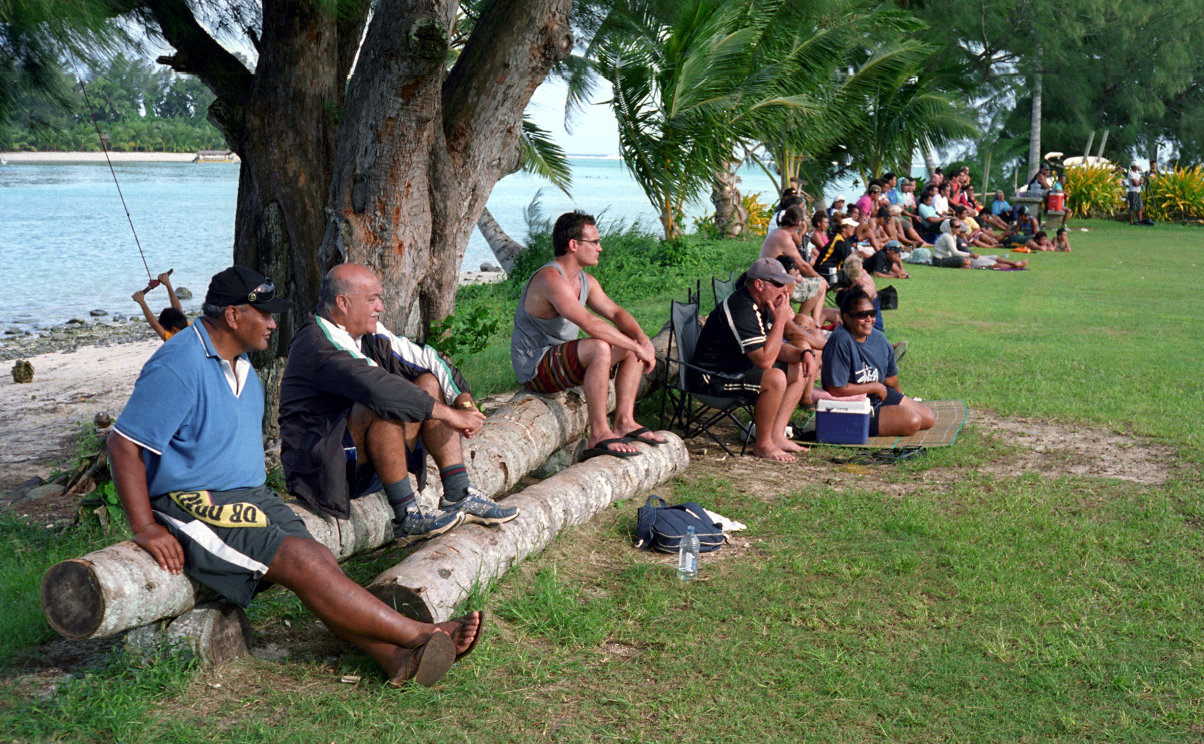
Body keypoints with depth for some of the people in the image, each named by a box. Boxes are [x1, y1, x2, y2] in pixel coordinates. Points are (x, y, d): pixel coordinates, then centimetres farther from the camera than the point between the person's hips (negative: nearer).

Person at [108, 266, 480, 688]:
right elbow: (123, 445, -18)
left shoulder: (241, 364, 15)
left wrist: (259, 498, 18)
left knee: (322, 559, -14)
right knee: (302, 561, -22)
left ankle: (396, 657, -30)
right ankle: (421, 636, -22)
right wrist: (146, 529, -22)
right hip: (194, 506, -9)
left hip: (249, 496, 9)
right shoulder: (178, 366, -16)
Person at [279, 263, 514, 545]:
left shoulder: (369, 335, 5)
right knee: (384, 406, -31)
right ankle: (407, 517, -27)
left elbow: (426, 360, 7)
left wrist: (464, 401, -10)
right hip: (323, 466, -9)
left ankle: (459, 496, -7)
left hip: (367, 462, 9)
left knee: (430, 384, 1)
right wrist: (449, 415, -29)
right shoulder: (315, 345, -20)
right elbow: (377, 388, -32)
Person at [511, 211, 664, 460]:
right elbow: (591, 324, -32)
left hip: (562, 360, 10)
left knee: (633, 348, 5)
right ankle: (599, 435, -29)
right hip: (535, 368, -10)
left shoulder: (586, 281, 9)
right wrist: (637, 347, -27)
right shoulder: (550, 279, -23)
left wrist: (643, 340, -13)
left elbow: (615, 313, 7)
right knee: (600, 347, -33)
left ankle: (624, 422, -1)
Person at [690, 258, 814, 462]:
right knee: (775, 378, -31)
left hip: (738, 367, 11)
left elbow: (775, 347, 15)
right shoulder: (742, 311, -26)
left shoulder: (762, 305, 7)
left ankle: (776, 436, 4)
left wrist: (804, 353, -5)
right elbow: (765, 360, -30)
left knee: (799, 370, 9)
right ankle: (763, 445, -14)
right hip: (712, 378, -11)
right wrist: (780, 320, -24)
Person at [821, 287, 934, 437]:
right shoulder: (840, 342, -25)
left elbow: (890, 379, 17)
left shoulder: (878, 338, 0)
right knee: (912, 421, -19)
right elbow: (836, 390, -28)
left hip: (879, 396, 9)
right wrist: (875, 387, -16)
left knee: (928, 418, 8)